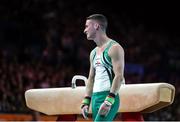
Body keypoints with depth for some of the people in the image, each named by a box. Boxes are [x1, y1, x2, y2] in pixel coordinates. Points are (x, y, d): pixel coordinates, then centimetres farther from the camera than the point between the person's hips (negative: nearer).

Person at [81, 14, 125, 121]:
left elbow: (119, 77, -16)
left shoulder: (114, 48, -7)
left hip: (109, 97, -9)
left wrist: (109, 101, -24)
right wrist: (86, 102, 13)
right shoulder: (94, 53, 19)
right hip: (95, 98, 9)